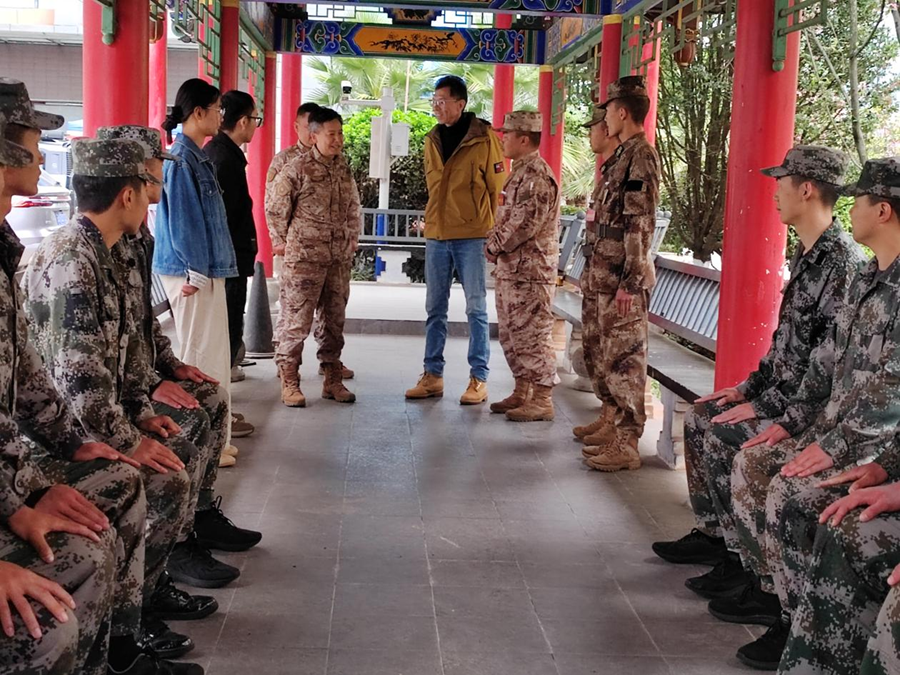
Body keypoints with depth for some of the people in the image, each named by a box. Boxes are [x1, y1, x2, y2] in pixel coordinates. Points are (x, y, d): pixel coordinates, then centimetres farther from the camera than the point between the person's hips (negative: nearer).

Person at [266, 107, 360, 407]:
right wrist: (284, 243, 3)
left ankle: (333, 380, 20)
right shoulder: (297, 169, -8)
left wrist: (352, 240, 17)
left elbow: (353, 209, 22)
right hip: (304, 258, -6)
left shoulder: (345, 169, 10)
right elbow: (275, 208, -2)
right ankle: (289, 382, 5)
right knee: (296, 321, -3)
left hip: (339, 259, 6)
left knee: (335, 320, 11)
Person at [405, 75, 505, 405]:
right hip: (436, 235, 6)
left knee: (476, 308, 1)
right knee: (435, 308, 8)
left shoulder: (483, 137, -6)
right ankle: (432, 375, 16)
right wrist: (434, 219, 15)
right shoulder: (432, 139, 10)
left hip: (472, 236, -5)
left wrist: (491, 232, -5)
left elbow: (497, 187, -4)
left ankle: (479, 379, 7)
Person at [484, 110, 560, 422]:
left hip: (530, 270, -11)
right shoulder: (520, 172, 18)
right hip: (511, 268, 11)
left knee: (532, 336, -6)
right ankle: (522, 392, 25)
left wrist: (495, 245, -11)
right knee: (511, 335, 15)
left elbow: (525, 223, -23)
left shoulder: (537, 176, -16)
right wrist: (495, 245, 9)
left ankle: (542, 400, 0)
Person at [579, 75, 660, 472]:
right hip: (609, 276, 10)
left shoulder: (641, 156, -14)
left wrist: (630, 283, -22)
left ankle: (627, 446, -1)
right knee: (610, 357, 14)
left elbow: (641, 225, -19)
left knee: (624, 359, -6)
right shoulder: (625, 155, 16)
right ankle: (617, 434, 23)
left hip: (625, 279, -10)